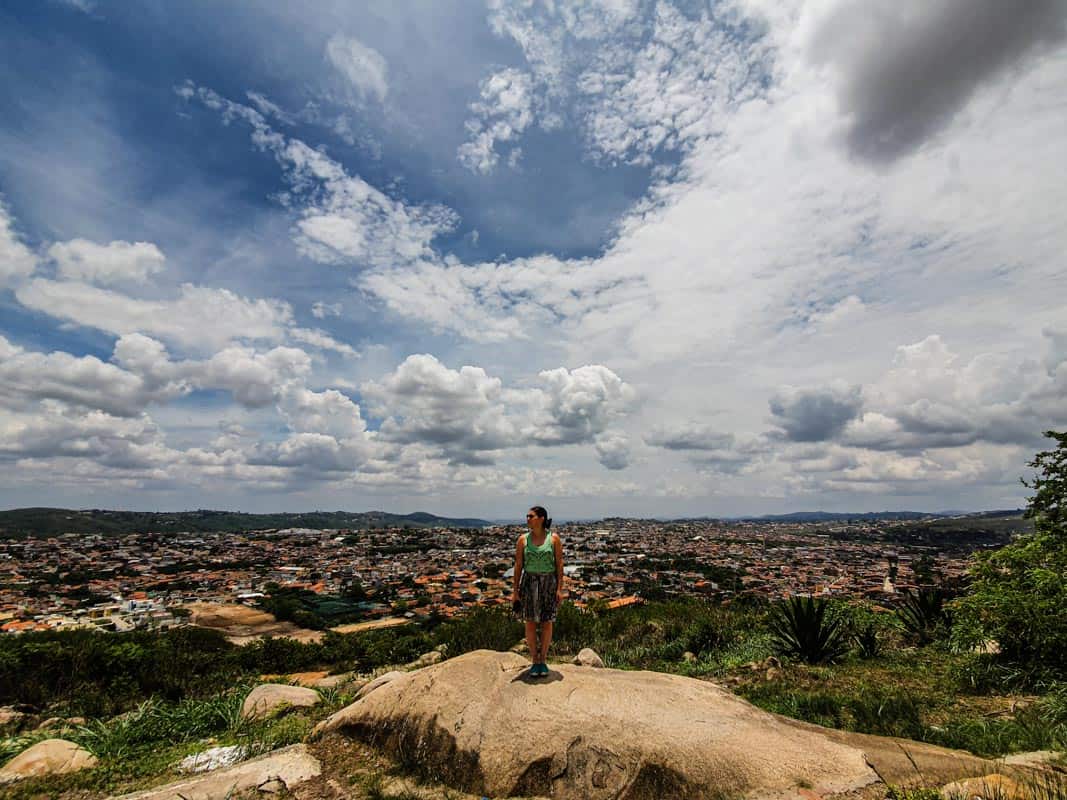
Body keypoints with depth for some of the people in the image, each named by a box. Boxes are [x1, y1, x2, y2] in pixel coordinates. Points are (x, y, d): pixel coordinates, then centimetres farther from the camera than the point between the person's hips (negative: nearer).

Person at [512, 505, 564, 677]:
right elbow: (518, 565, 1)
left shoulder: (554, 538, -6)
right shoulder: (523, 539, -2)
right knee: (530, 623, 6)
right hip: (529, 583, 1)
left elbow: (559, 564, -3)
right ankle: (535, 661, 22)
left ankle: (543, 660, 24)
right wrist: (515, 590, 0)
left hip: (549, 583, -1)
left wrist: (560, 588, -7)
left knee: (547, 623, 7)